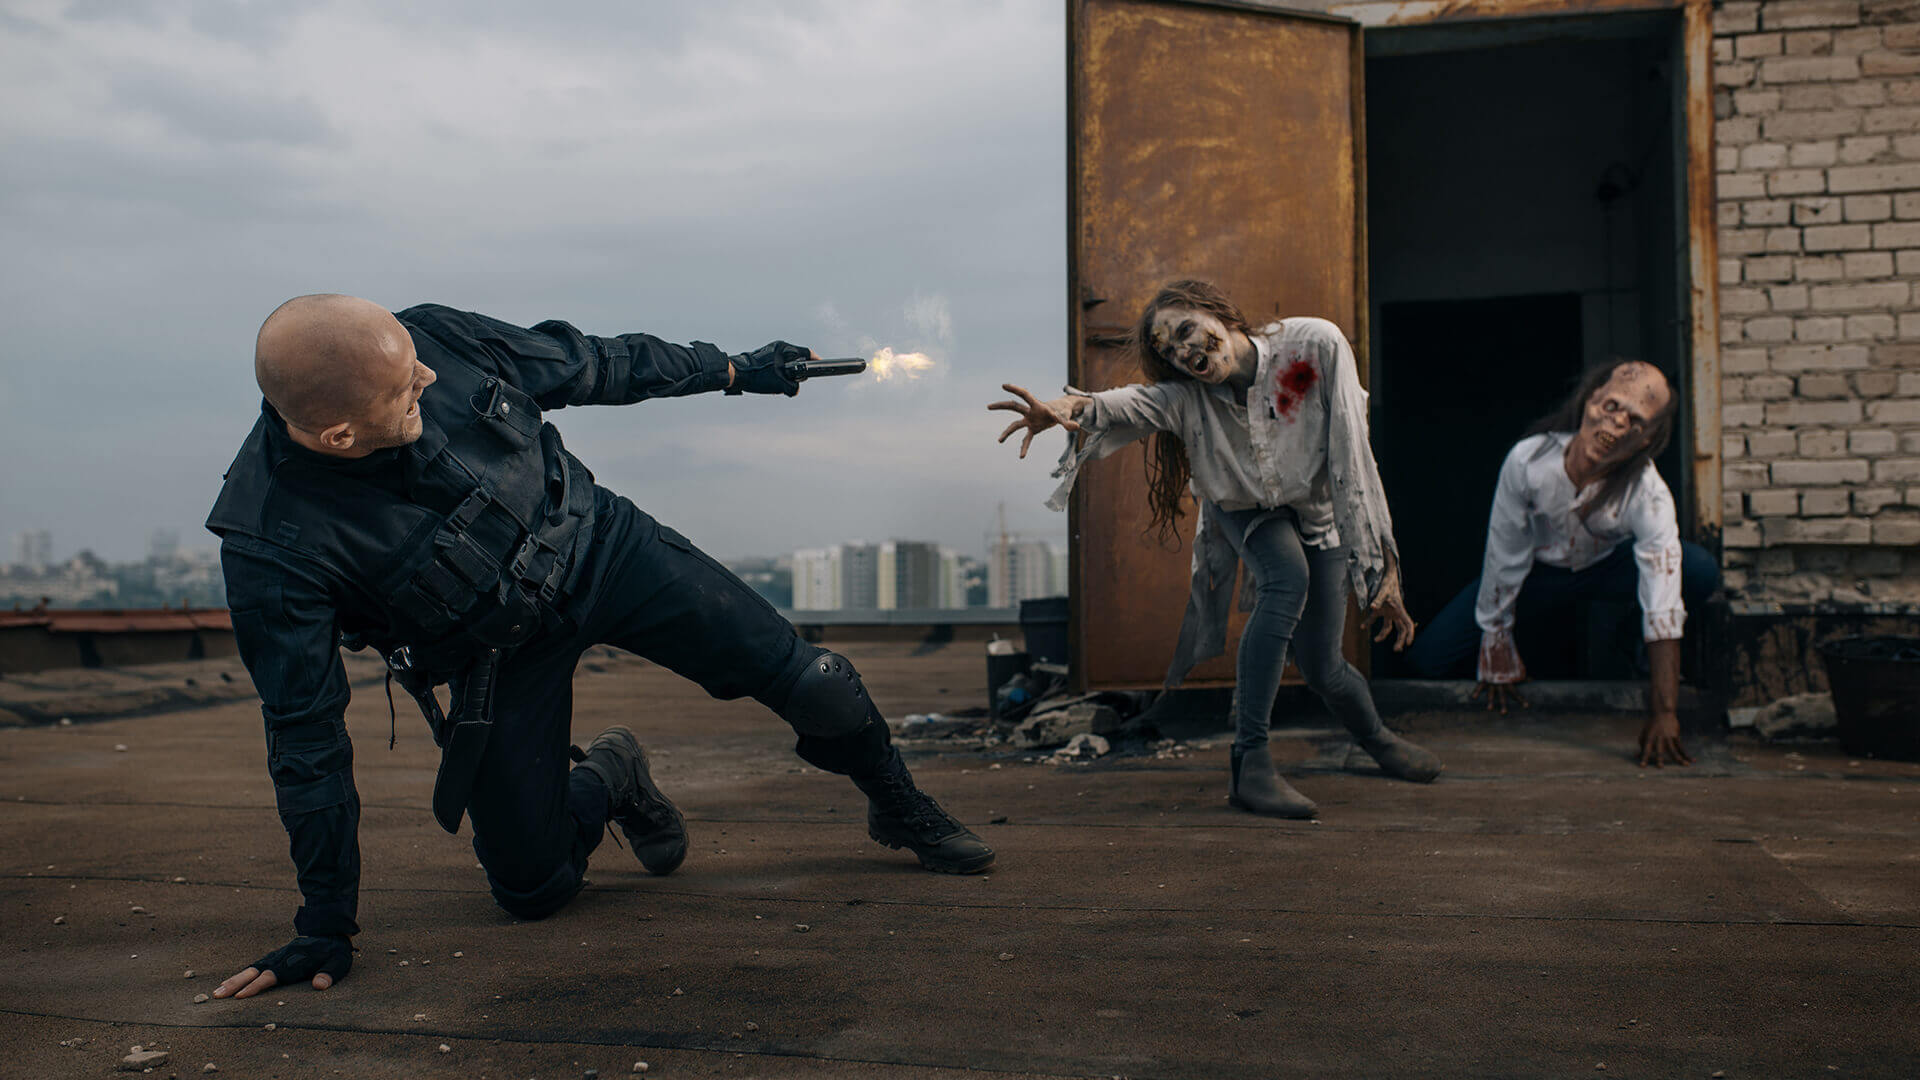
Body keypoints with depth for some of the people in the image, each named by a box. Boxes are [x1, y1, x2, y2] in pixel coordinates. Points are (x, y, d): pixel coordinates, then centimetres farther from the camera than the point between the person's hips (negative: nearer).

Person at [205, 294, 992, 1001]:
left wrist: (729, 369, 10)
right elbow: (305, 734, -17)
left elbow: (581, 365, -2)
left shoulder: (437, 337, -22)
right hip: (500, 662, -1)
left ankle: (901, 811, 24)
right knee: (534, 889, -2)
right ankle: (608, 780, 31)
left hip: (601, 546, 2)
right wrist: (325, 925, -10)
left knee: (810, 683, -7)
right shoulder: (271, 544, -28)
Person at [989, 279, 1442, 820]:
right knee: (1287, 578, -33)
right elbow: (1128, 402, -44)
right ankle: (1249, 764, -30)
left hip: (1319, 510, 0)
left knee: (1321, 666, -4)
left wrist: (1380, 563, -29)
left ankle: (1376, 738, 33)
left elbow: (1351, 455, -28)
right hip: (1245, 512, 0)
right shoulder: (1186, 396, -23)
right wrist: (1067, 407, -67)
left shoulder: (1316, 345, -28)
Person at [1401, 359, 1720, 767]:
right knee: (1428, 659, -14)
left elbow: (1664, 609, -35)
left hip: (1608, 566, 0)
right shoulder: (1529, 460, -31)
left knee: (1700, 571, -30)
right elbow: (1505, 554, -16)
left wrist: (1663, 714, -40)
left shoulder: (1650, 498, -31)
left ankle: (1638, 656, 0)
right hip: (1538, 570, 0)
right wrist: (1496, 641, -7)